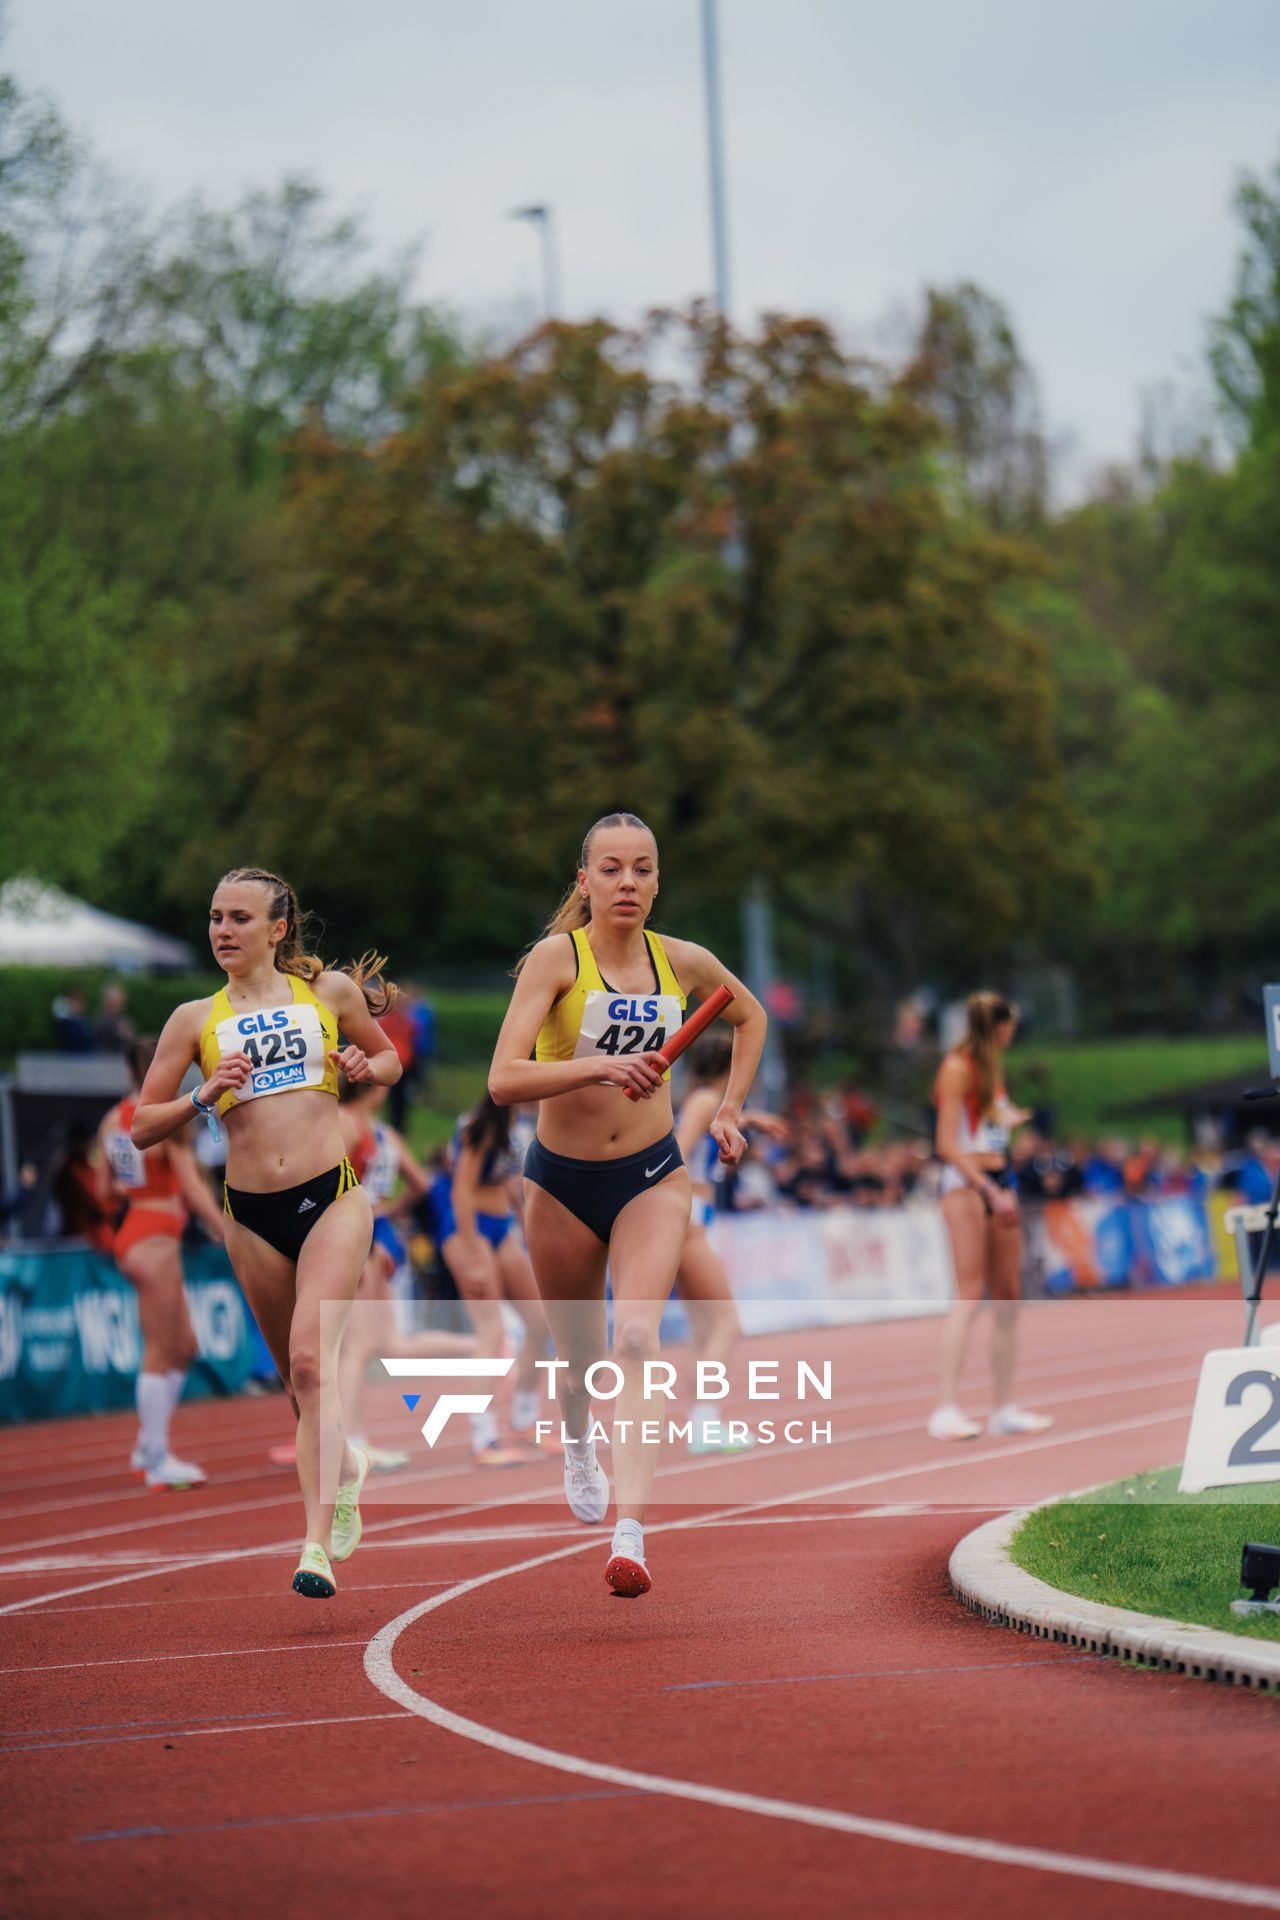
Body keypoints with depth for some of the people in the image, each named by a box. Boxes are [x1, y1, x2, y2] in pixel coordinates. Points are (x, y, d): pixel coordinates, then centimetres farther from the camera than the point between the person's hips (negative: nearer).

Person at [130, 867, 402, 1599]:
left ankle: (318, 1543, -24)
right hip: (252, 1213, 3)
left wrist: (363, 1067, -2)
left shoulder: (331, 992, 6)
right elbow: (143, 1127, 6)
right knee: (301, 1379, 12)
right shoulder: (195, 1020, 6)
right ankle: (346, 1464, 45)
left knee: (313, 1358, -20)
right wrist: (204, 1097, -11)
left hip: (333, 1196, -3)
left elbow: (390, 1059, 21)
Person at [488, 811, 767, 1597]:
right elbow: (504, 1080, -25)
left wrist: (730, 1108, 12)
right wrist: (598, 1067, -39)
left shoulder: (685, 963, -3)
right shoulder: (556, 958, -14)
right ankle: (578, 1443, 53)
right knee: (580, 1354, 15)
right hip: (562, 1183, -1)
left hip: (654, 1177, 1)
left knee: (637, 1340, -20)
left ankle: (631, 1538, -29)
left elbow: (751, 1017, 21)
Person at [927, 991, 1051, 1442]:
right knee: (970, 1293, -16)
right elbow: (948, 1145, -14)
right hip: (964, 1183, -9)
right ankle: (947, 1408, -20)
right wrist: (990, 1190, -19)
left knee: (1008, 1296, 7)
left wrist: (1013, 1119, 33)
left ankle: (1004, 1408, 12)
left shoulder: (990, 1068, 18)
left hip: (999, 1180, 9)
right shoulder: (957, 1069, -9)